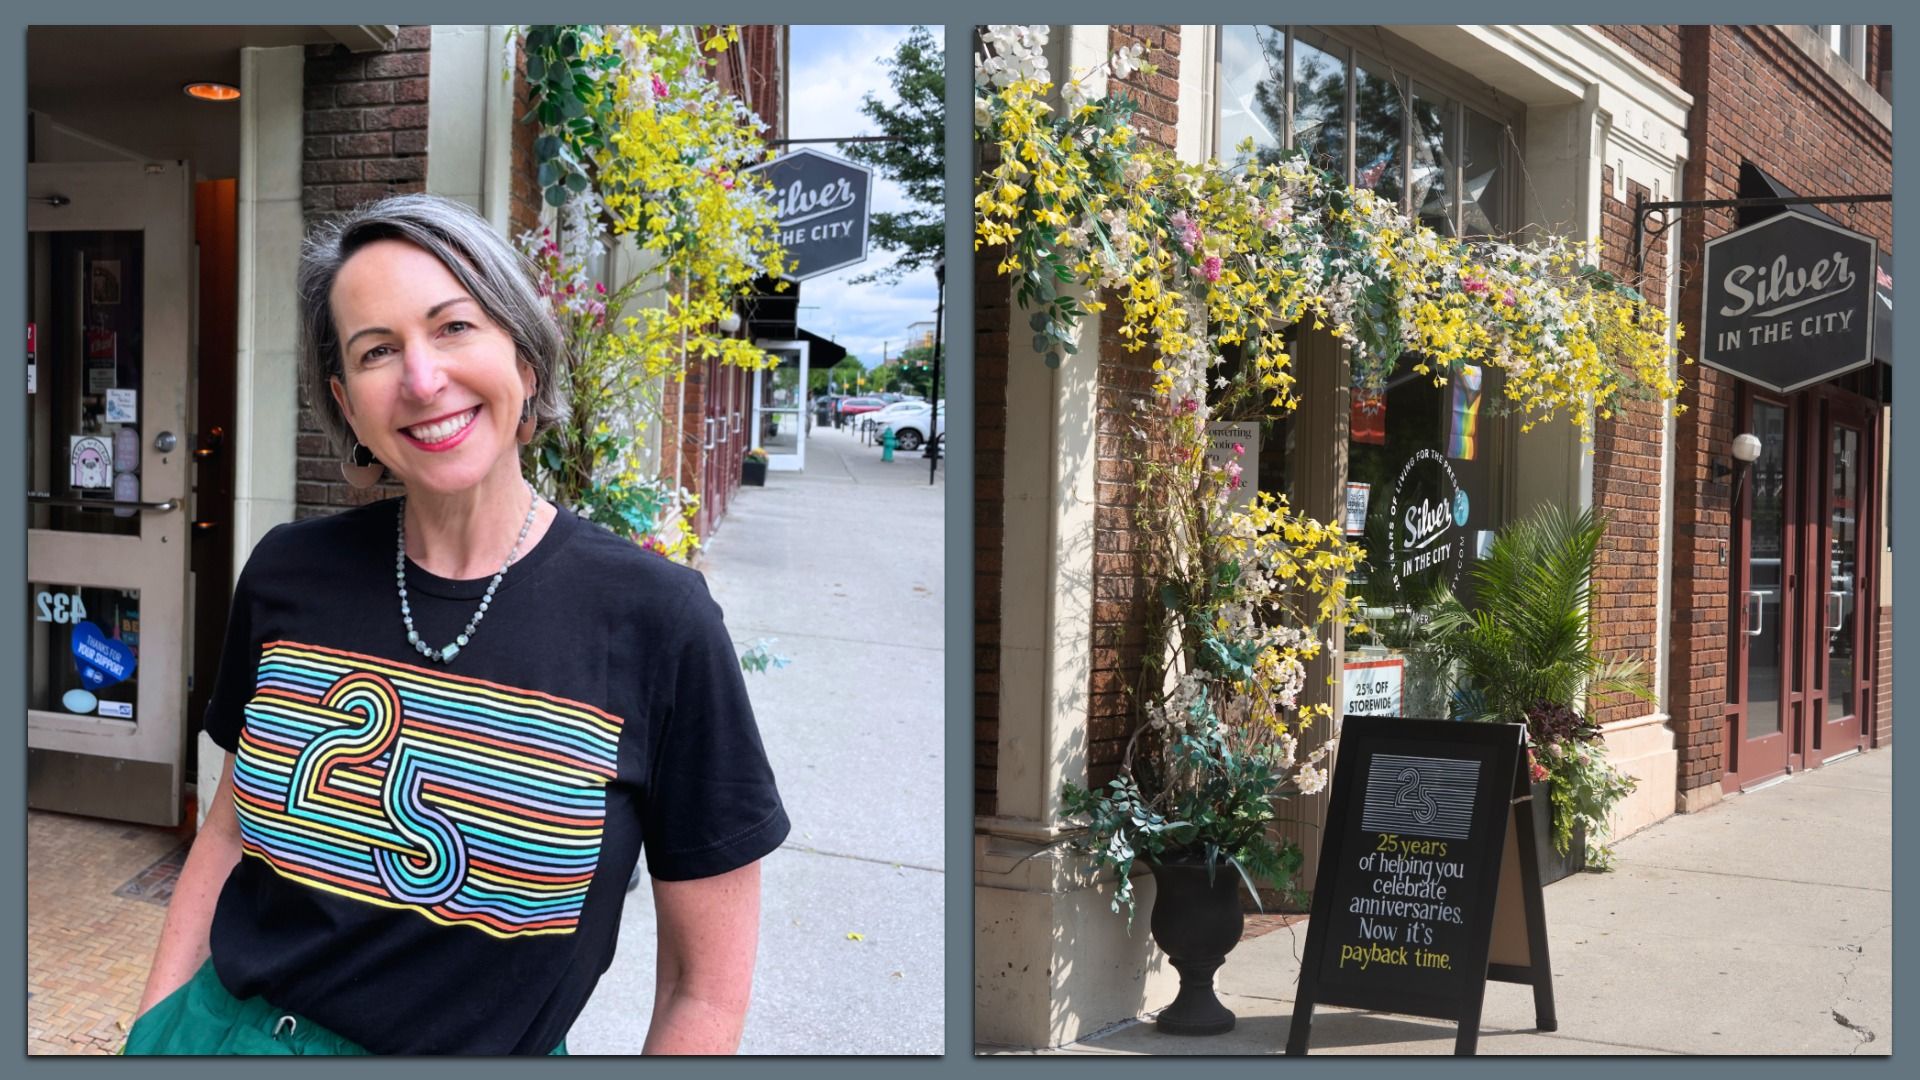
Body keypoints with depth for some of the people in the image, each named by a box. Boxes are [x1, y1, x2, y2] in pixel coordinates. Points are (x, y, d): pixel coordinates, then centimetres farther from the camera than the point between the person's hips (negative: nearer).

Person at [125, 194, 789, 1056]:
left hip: (487, 1049, -3)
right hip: (223, 1028, 3)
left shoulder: (657, 622, -17)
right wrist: (149, 1033, 4)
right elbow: (230, 832, 9)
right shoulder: (289, 577, -6)